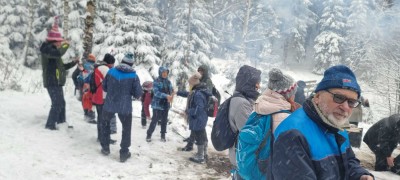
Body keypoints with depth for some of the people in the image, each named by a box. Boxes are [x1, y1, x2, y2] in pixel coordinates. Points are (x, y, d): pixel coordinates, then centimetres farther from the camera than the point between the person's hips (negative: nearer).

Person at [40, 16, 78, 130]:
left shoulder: (53, 50, 21)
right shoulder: (47, 49, -11)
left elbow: (62, 67, 25)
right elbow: (58, 53, -34)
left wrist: (74, 63, 17)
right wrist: (65, 46, -15)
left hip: (57, 82, 10)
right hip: (52, 82, -10)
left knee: (61, 103, 18)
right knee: (57, 104, -12)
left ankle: (61, 122, 29)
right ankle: (50, 125, -6)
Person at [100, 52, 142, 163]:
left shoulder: (111, 71, -2)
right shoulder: (134, 76, -9)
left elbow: (104, 87, 7)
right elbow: (138, 94, -8)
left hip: (109, 105, 2)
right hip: (125, 107, -2)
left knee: (105, 123, 28)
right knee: (126, 129, 17)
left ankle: (105, 148, 32)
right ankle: (124, 153, 19)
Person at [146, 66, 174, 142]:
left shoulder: (168, 81, 6)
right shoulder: (156, 81, -9)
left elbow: (171, 91, 6)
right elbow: (156, 93, -20)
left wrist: (171, 96, -18)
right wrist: (166, 96, -32)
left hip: (166, 104, 5)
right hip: (157, 104, -5)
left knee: (164, 120, 10)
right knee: (155, 120, -3)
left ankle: (163, 136, 22)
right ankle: (149, 135, 12)